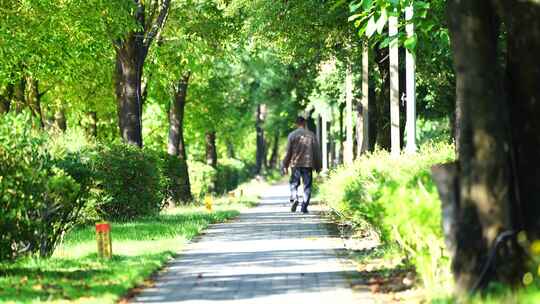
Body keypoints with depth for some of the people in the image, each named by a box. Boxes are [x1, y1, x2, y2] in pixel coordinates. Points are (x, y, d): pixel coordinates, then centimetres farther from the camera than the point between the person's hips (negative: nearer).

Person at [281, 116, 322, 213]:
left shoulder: (292, 135, 1)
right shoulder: (311, 135, 3)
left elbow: (288, 152, 1)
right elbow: (316, 151, 5)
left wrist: (285, 166, 8)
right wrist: (318, 166, 12)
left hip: (295, 164, 0)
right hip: (308, 164, 0)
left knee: (294, 183, 9)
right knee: (307, 185, 4)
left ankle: (294, 198, -18)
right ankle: (304, 207, 0)